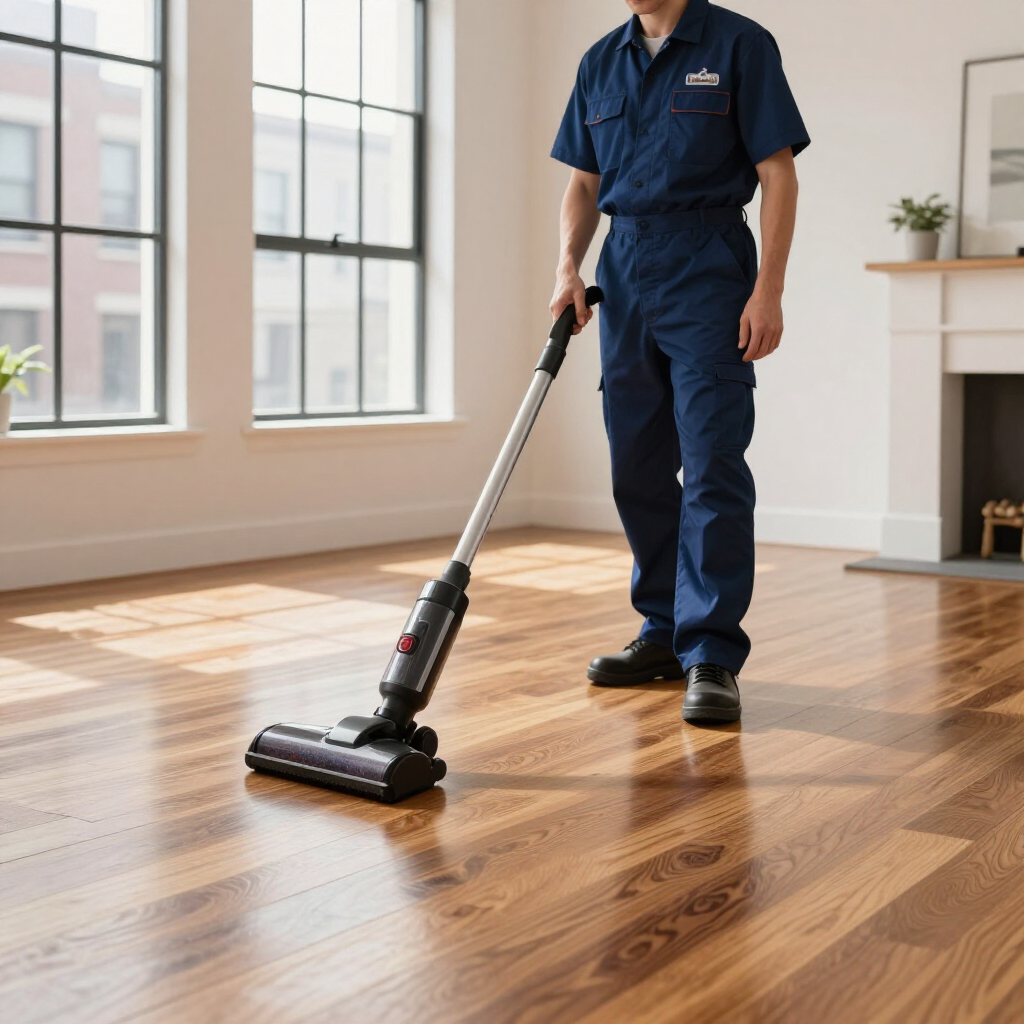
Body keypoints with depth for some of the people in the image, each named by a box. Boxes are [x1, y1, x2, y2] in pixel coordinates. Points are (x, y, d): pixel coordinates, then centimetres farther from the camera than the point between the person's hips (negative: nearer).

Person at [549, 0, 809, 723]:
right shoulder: (602, 62, 14)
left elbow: (778, 175, -7)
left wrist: (769, 290, -15)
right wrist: (569, 268, 1)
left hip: (708, 265, -6)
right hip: (624, 267, 6)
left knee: (712, 462, -11)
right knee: (638, 466, 8)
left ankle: (712, 656, -7)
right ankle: (665, 634, 20)